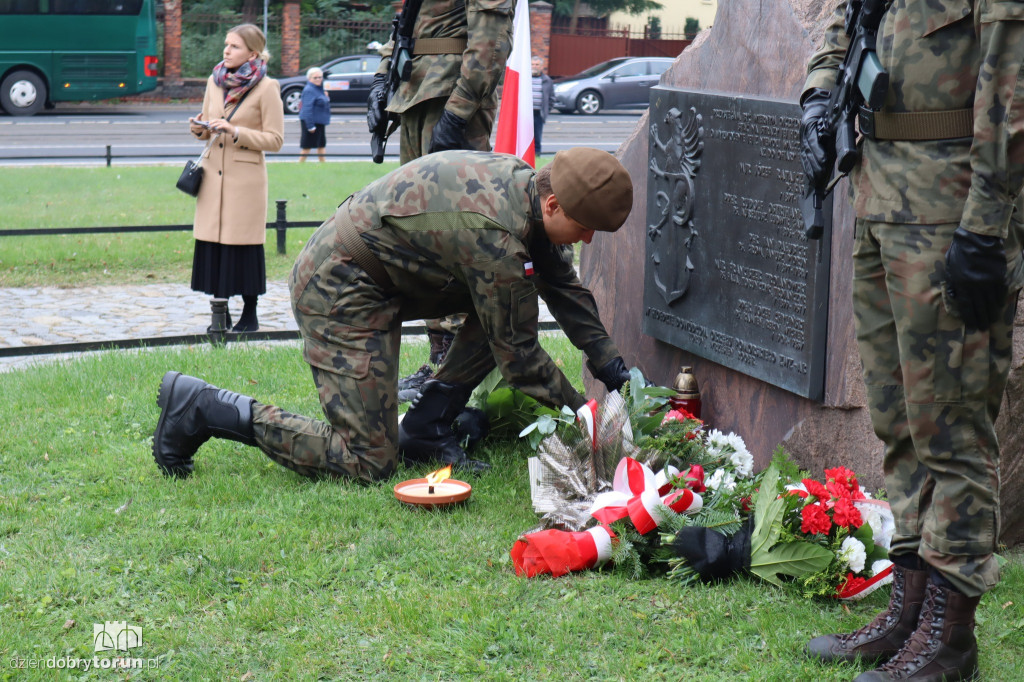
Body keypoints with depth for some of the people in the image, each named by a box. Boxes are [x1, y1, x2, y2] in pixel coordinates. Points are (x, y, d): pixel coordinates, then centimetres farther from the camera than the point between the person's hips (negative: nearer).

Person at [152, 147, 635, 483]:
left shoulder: (521, 180, 0)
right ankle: (200, 408, -4)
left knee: (504, 300, 5)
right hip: (338, 287, -10)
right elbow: (517, 354, -16)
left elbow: (564, 286, 15)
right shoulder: (497, 237, -28)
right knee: (367, 462, -9)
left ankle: (425, 426, 8)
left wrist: (610, 365, 13)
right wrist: (578, 407, -4)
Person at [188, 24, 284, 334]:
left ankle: (250, 314, 10)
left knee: (243, 246, -2)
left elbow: (275, 139, -8)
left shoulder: (266, 88, -6)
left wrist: (236, 132, -17)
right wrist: (199, 129, -3)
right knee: (212, 244, 3)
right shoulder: (215, 81, 11)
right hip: (213, 173, 5)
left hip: (246, 177, -5)